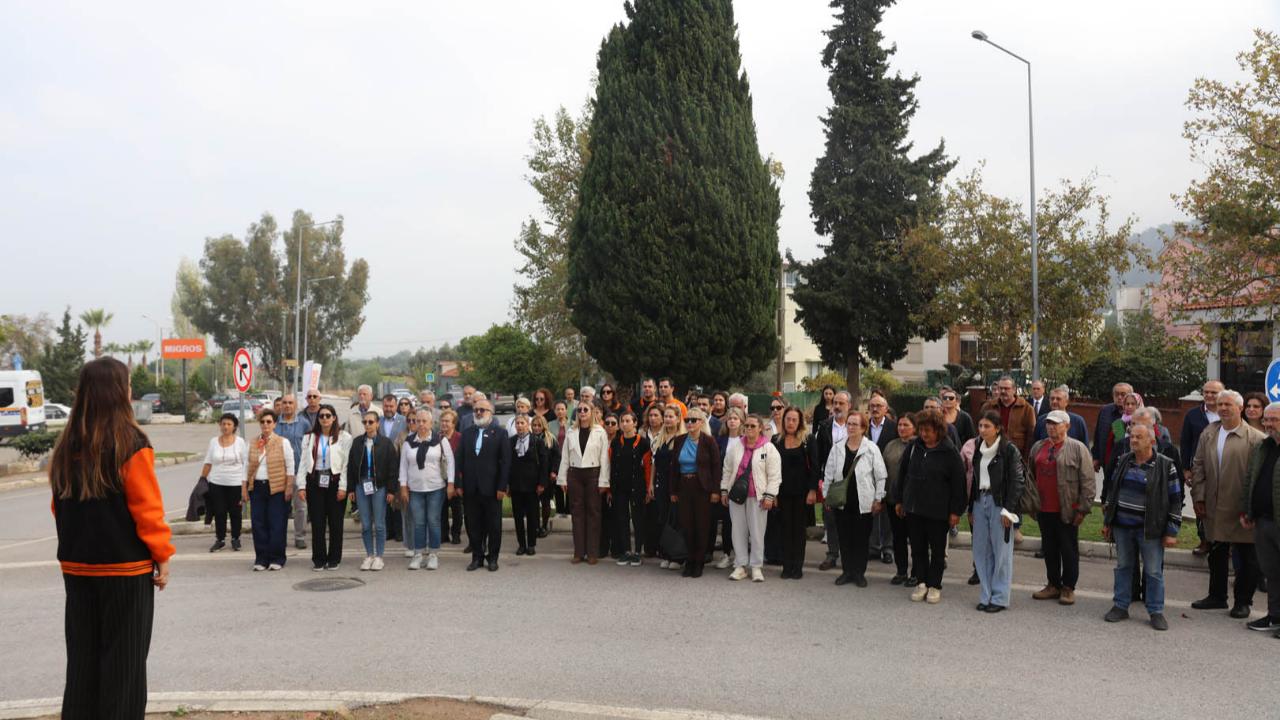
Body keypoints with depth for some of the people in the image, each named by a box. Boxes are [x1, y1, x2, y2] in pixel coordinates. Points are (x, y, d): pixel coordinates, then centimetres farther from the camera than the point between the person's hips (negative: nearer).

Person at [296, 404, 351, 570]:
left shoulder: (344, 437, 0)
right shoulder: (309, 438, 11)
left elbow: (346, 464, -4)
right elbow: (303, 462, 7)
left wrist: (343, 487, -10)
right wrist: (301, 486, -1)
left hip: (335, 482, -2)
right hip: (315, 482, 2)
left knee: (335, 522, 3)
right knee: (317, 522, 3)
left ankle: (334, 559, 12)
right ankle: (318, 559, 12)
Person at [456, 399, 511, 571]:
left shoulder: (500, 433, -1)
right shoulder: (467, 433, 10)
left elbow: (505, 462, -5)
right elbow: (460, 460, 8)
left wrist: (502, 487, -11)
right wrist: (459, 484, 1)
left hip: (491, 488, -3)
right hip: (470, 489, 3)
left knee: (494, 526, 5)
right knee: (473, 525, 8)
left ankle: (492, 558, 16)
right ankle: (477, 557, 19)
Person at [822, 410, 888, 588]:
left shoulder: (871, 449, -5)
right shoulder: (837, 449, 3)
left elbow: (881, 476, -2)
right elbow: (828, 475, 9)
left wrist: (878, 500, -3)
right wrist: (826, 496, 6)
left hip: (864, 503, -2)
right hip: (842, 502, 3)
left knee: (862, 538, 5)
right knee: (845, 538, 9)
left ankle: (859, 573, 18)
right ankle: (847, 571, 20)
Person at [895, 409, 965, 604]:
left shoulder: (950, 452, -9)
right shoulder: (913, 447, 3)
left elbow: (958, 483, -8)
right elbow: (903, 474, 11)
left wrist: (955, 511, -10)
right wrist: (900, 500, 11)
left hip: (938, 511, -4)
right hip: (913, 507, 4)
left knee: (937, 550, 8)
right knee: (917, 548, 10)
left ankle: (935, 586, 20)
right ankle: (922, 583, 22)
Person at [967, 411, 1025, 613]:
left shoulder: (1009, 450, -8)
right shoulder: (979, 450, 11)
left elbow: (1017, 481, -10)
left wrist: (1008, 510, -14)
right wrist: (971, 508, 13)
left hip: (999, 503, -6)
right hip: (980, 501, 6)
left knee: (1001, 551, 0)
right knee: (981, 550, 8)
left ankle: (1000, 598, 10)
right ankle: (986, 596, 17)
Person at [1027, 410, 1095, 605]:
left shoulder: (1077, 448, -5)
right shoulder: (1038, 447, 11)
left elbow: (1087, 481, -9)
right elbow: (1031, 476, 18)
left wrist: (1083, 508, -12)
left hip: (1067, 511, -5)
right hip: (1044, 509, 5)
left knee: (1069, 549, 5)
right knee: (1049, 548, 13)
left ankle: (1068, 588, 15)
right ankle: (1053, 585, 24)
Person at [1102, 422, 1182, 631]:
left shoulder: (1165, 465, -8)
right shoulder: (1123, 461, 7)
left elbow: (1175, 500, -5)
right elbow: (1114, 491, 15)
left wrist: (1171, 532, -7)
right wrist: (1107, 521, 14)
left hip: (1150, 529, -4)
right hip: (1122, 526, 4)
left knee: (1154, 571, 3)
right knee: (1123, 566, 12)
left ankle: (1156, 612, 16)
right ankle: (1120, 606, 22)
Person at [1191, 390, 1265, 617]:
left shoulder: (1255, 438, -9)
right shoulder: (1208, 434, 7)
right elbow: (1198, 467, 9)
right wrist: (1198, 497, 3)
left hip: (1242, 510, -5)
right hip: (1215, 509, 5)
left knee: (1247, 558, 7)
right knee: (1217, 555, 16)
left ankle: (1243, 601, 21)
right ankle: (1217, 596, 30)